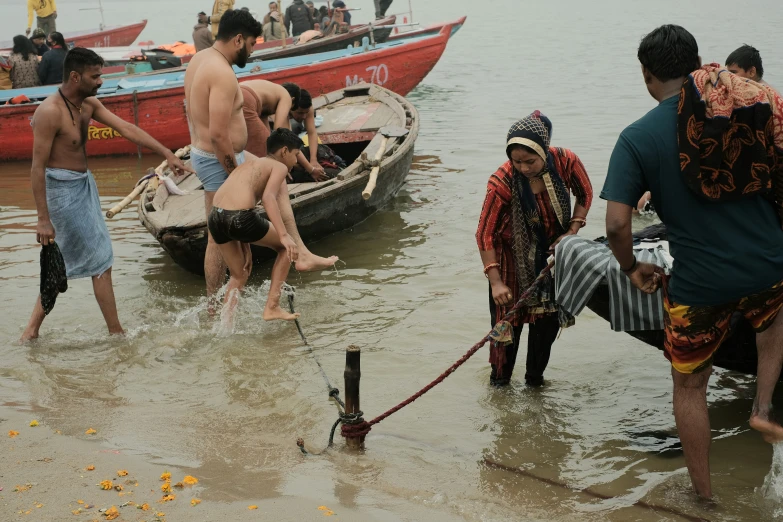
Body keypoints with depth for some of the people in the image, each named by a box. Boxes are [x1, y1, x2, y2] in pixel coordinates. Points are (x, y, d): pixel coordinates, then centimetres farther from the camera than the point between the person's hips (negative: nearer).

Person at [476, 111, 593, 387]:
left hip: (552, 253, 3)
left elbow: (585, 195, 0)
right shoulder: (502, 182, -30)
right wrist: (495, 281, -25)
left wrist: (572, 232, -12)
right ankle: (499, 378, 23)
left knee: (548, 319, 11)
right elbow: (485, 234, -23)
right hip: (514, 256, -3)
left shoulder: (566, 162, -22)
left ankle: (535, 378, 29)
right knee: (508, 318, 3)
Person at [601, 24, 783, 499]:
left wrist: (632, 267, 7)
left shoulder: (636, 138, -7)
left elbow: (617, 224, -13)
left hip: (698, 283, -2)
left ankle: (704, 494, 30)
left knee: (689, 385, 19)